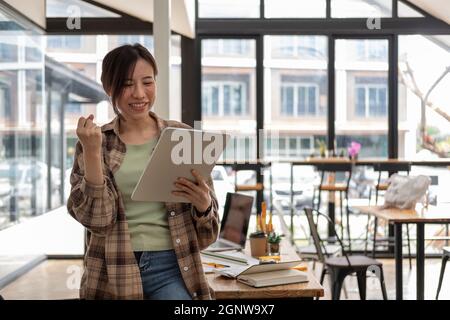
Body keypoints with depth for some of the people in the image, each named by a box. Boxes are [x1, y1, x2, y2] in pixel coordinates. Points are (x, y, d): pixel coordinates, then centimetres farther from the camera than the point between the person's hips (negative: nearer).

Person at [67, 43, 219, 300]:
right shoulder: (94, 141, 3)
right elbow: (96, 219, -8)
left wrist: (204, 205, -16)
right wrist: (92, 152, -16)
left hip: (170, 265, 0)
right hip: (113, 272, 0)